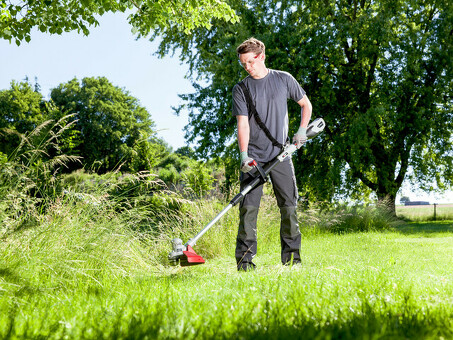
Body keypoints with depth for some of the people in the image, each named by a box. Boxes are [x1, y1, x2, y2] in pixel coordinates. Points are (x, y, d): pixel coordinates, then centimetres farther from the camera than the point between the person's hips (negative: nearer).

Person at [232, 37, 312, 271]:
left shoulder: (284, 79, 6)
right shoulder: (241, 89, 2)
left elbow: (306, 104, 18)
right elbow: (242, 123, -7)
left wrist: (302, 130, 4)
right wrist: (243, 155, -19)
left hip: (280, 154, 1)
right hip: (254, 157, -1)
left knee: (289, 205, 2)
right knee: (249, 207, -8)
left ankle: (291, 255, 13)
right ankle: (245, 258, -3)